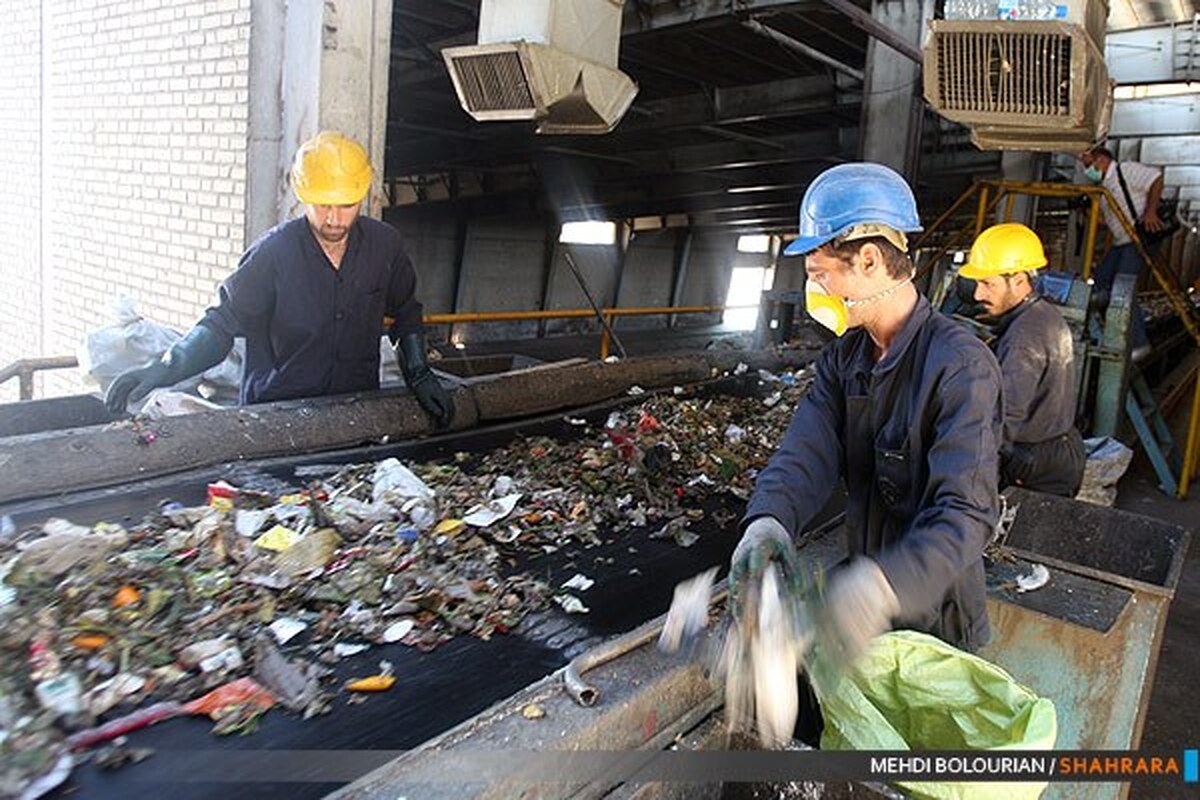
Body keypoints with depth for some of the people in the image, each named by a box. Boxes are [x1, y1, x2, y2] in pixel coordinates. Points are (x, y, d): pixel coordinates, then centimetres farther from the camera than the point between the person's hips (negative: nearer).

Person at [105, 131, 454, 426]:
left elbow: (405, 312, 17)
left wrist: (418, 373, 9)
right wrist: (166, 367, -23)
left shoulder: (384, 244, 1)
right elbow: (223, 323, -8)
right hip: (275, 413, -2)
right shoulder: (275, 251, -10)